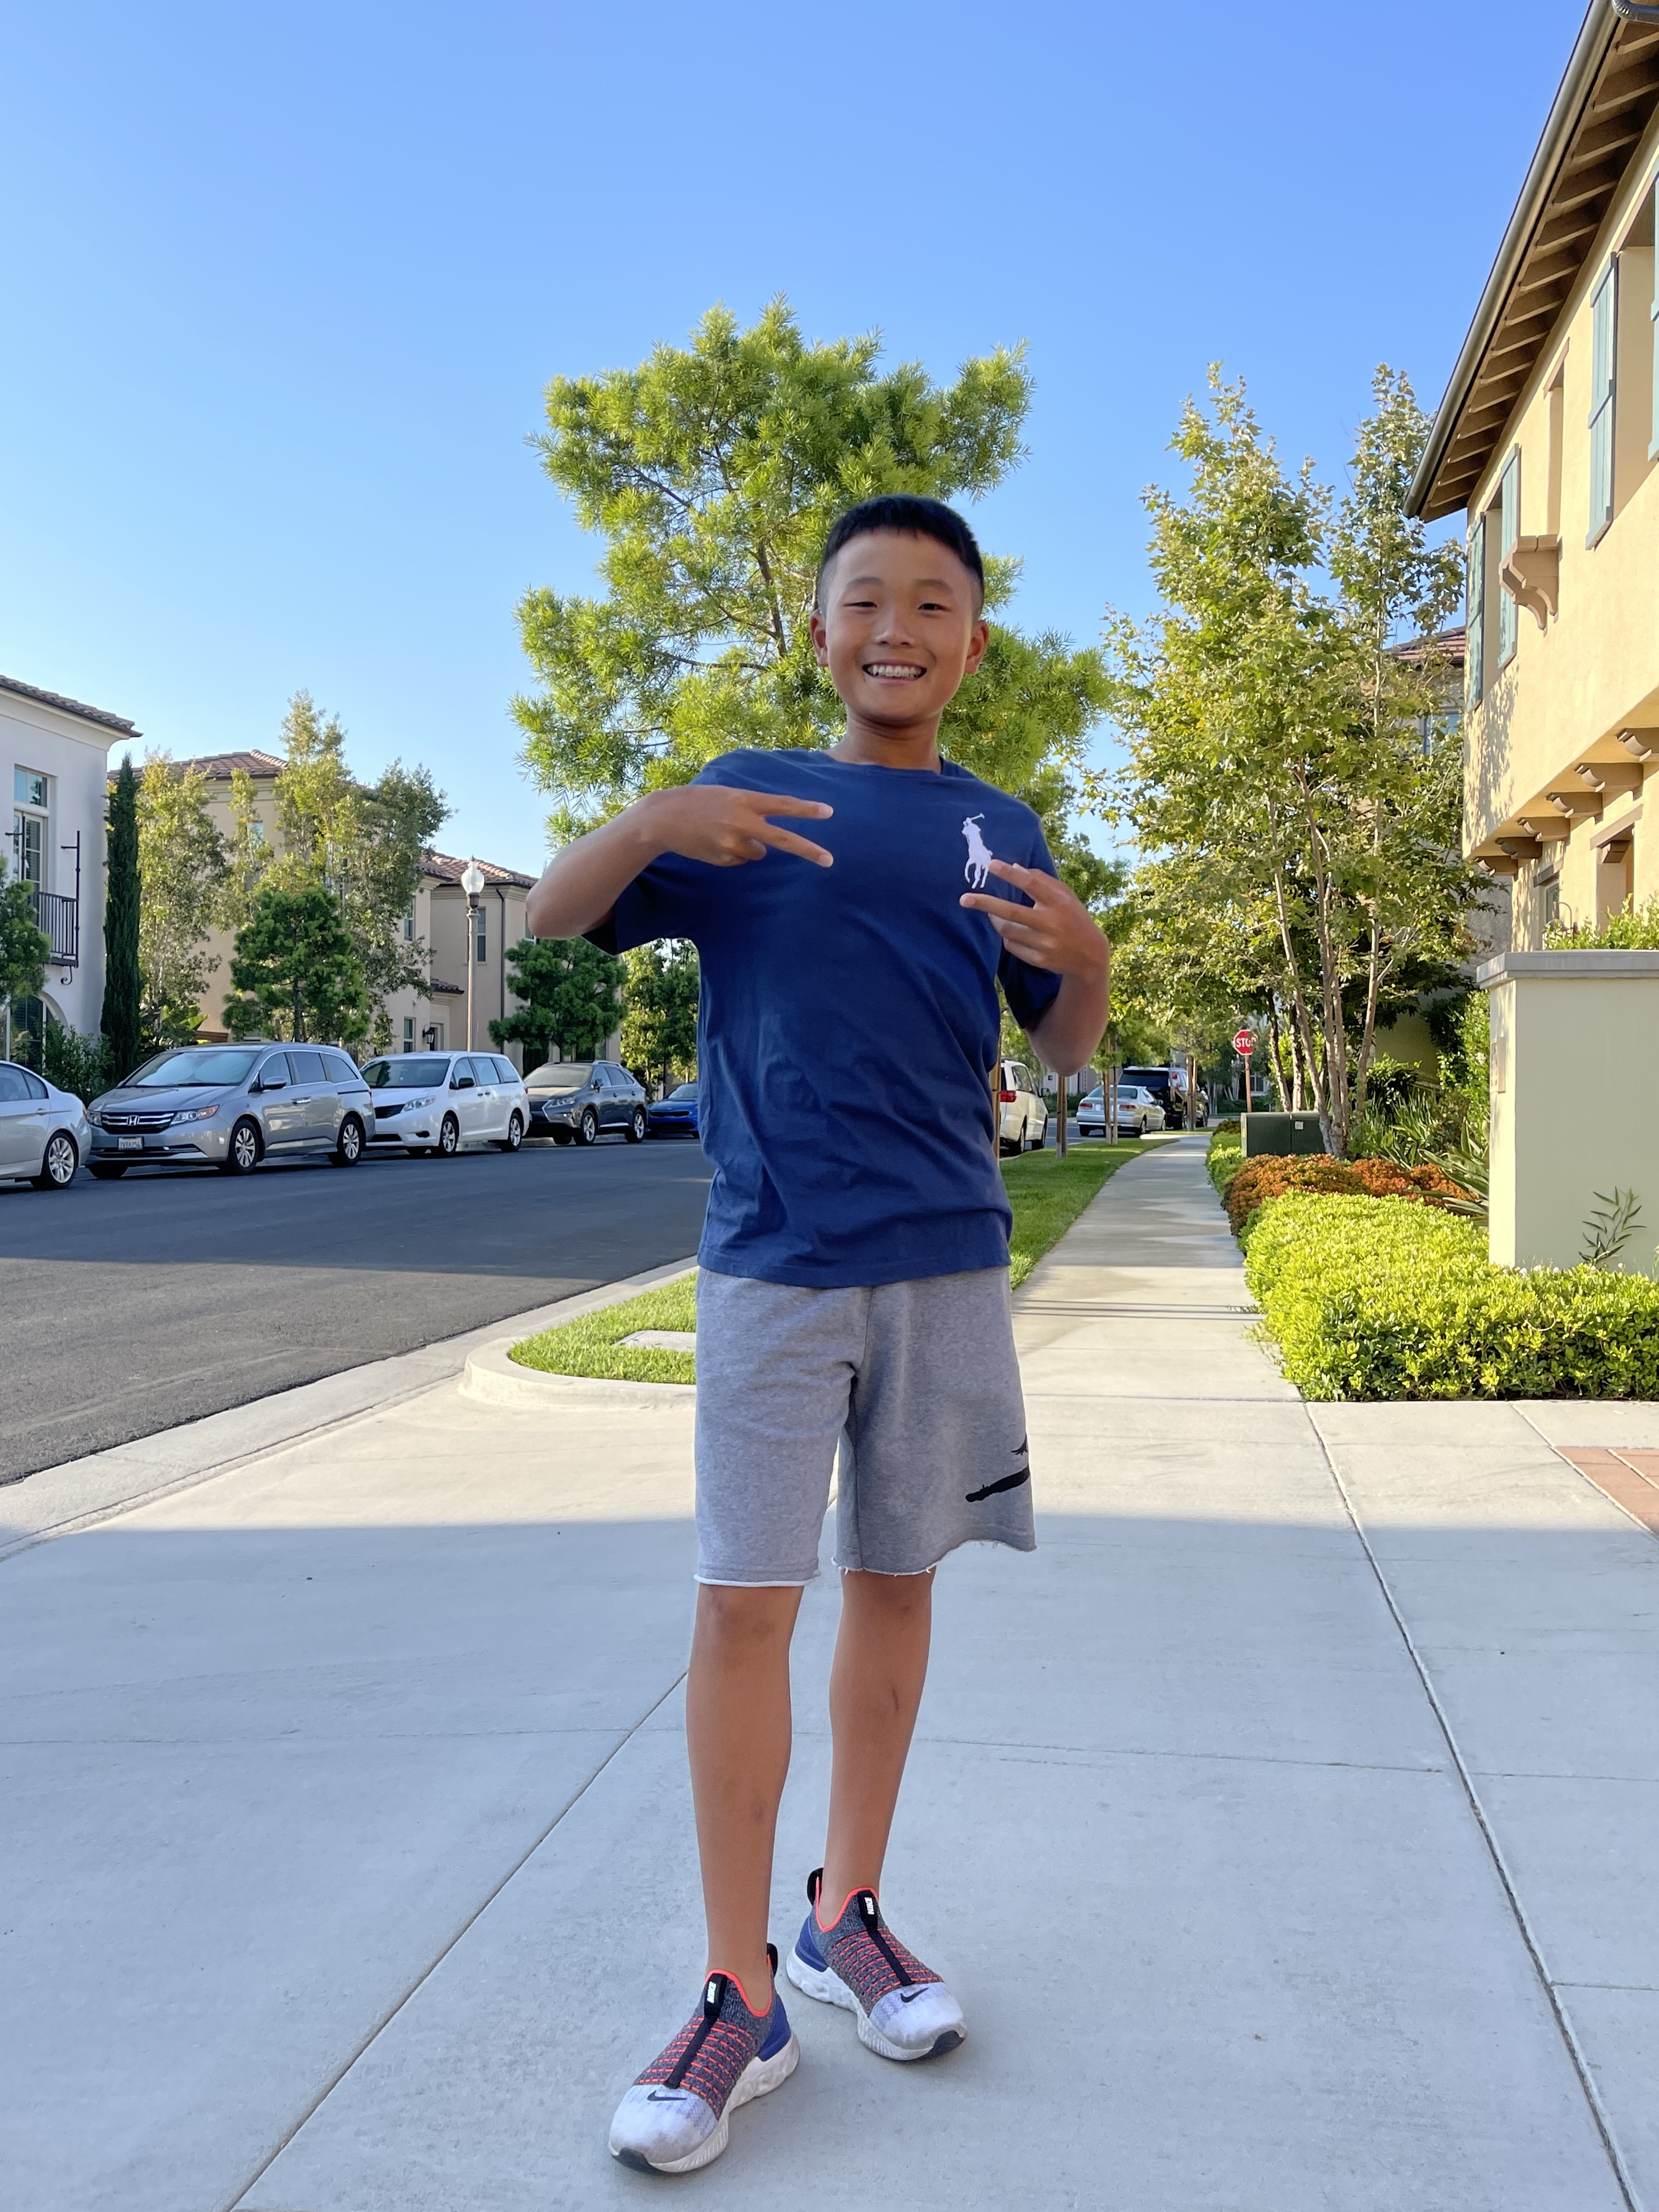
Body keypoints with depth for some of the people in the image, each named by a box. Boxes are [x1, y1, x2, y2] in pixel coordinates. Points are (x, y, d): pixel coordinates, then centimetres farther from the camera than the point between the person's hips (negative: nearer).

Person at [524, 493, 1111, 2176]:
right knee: (747, 1600, -4)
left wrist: (1082, 953, -13)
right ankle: (741, 1995, 10)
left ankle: (848, 1915, 29)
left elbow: (1067, 1050, 10)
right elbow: (553, 917, -1)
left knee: (896, 1582, 11)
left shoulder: (999, 832, 10)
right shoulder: (747, 798, 5)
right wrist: (655, 821, -21)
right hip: (775, 1263, -2)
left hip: (947, 1260, 3)